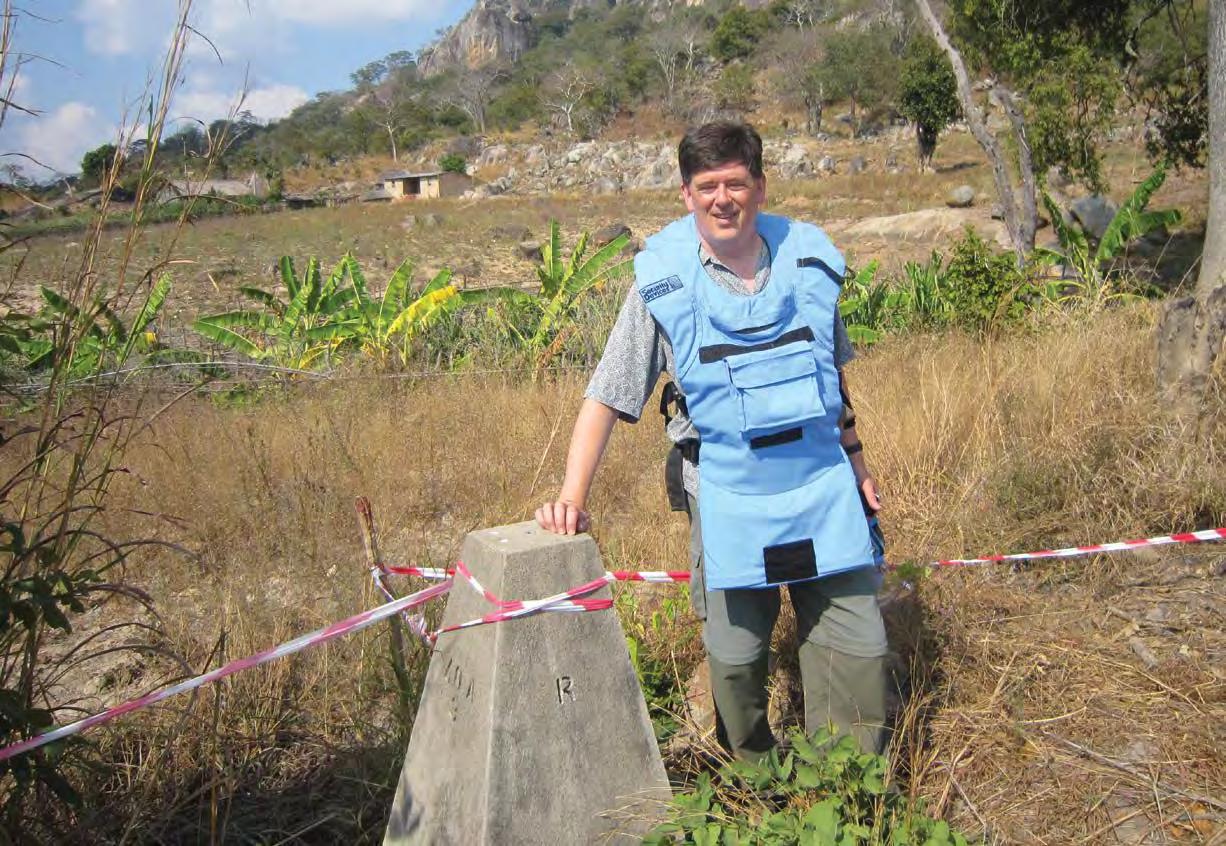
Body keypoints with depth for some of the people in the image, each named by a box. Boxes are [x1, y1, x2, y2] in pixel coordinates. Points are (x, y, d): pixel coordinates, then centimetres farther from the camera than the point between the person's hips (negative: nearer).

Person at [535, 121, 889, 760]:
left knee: (859, 650, 5)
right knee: (735, 659, 8)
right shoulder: (664, 281, -7)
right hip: (727, 496, -2)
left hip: (822, 484, 3)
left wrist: (856, 462, 21)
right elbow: (605, 397, -6)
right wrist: (572, 498, -16)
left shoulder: (808, 259, 1)